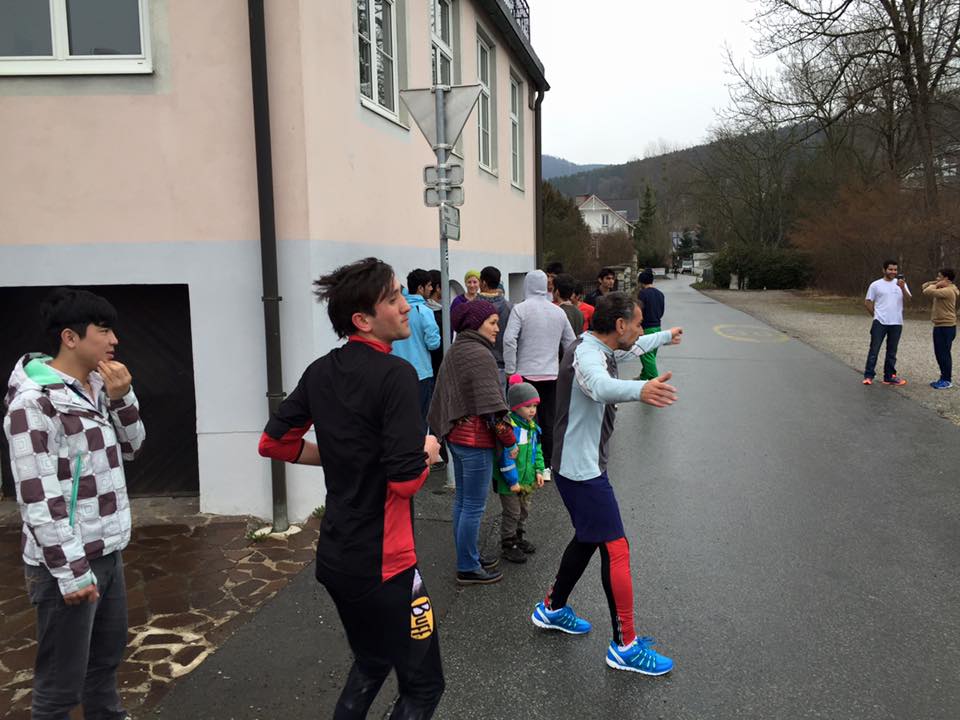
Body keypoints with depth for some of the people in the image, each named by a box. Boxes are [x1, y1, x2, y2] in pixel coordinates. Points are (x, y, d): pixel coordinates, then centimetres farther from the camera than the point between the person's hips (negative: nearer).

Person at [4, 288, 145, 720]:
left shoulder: (95, 387, 7)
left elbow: (131, 447, 14)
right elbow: (38, 499, -20)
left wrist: (121, 397, -4)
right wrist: (71, 571, -19)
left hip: (107, 552, 8)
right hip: (68, 562, -8)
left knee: (108, 655, 23)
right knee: (62, 682, 4)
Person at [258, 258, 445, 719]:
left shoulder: (320, 371, 3)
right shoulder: (396, 374, -20)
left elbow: (273, 442, 9)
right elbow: (407, 479, -26)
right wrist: (426, 451, -5)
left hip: (334, 556, 8)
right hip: (383, 562, -8)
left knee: (370, 664, 29)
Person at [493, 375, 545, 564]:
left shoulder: (532, 426, 5)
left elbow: (537, 450, 15)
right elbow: (506, 457, -25)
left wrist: (538, 471, 6)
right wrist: (512, 481, -22)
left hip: (526, 479, 9)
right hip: (509, 483, -9)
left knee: (524, 511, 22)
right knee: (512, 513, 3)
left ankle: (518, 537, 40)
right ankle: (508, 544, 18)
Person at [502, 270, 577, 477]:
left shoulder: (520, 309, -7)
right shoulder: (558, 312, 7)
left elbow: (509, 339, -17)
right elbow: (571, 343, 12)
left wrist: (510, 369, -8)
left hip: (525, 373, -3)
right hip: (551, 374, 4)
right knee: (547, 420, 9)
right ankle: (546, 466, 15)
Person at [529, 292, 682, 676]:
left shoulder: (598, 348, 8)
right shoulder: (587, 354, -23)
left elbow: (633, 346, 31)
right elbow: (600, 385, -49)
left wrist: (666, 336, 47)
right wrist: (639, 389, -68)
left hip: (583, 465, 11)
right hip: (581, 470, -11)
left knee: (588, 538, 23)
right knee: (617, 549, -6)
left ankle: (552, 609, 39)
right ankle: (625, 646, 6)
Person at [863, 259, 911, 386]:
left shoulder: (901, 283, 6)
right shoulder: (876, 285, 1)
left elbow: (908, 298, -8)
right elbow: (868, 302, 6)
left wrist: (902, 288, -25)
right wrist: (876, 315, 4)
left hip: (896, 323, 2)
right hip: (880, 323, -2)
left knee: (892, 351, 9)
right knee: (874, 349, -3)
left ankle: (889, 376, 17)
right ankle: (868, 375, 1)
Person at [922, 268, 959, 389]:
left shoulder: (948, 291, -19)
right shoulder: (942, 289, 13)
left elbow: (927, 292, -26)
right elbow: (925, 287, 17)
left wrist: (936, 285, -8)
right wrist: (935, 283, 0)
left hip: (946, 327, -10)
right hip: (939, 326, 10)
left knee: (944, 354, -5)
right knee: (939, 353, 14)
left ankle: (947, 380, 1)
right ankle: (944, 378, 22)